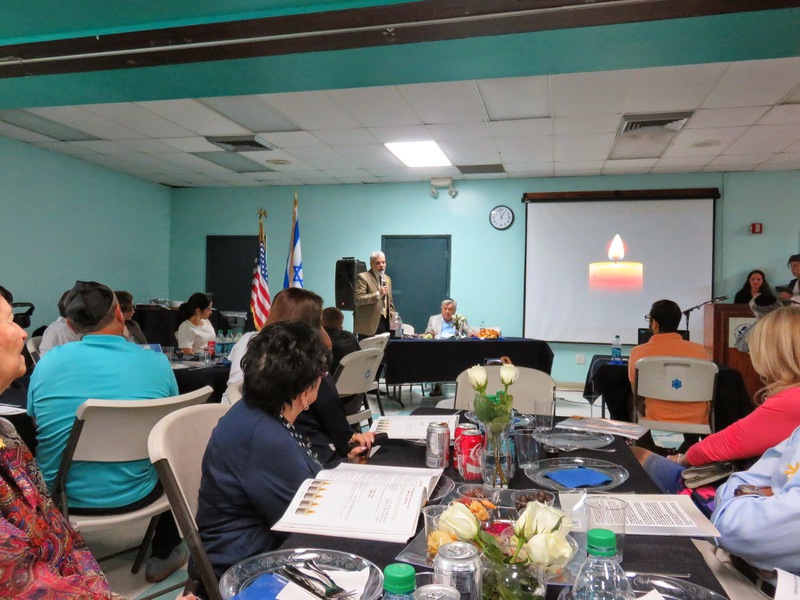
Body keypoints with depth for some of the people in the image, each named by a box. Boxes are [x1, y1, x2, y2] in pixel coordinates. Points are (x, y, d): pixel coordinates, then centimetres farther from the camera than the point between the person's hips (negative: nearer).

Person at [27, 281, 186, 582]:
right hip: (131, 495, -2)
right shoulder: (156, 362, -12)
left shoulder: (48, 361, -9)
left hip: (59, 496, 2)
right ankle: (163, 556, 35)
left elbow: (36, 424, 10)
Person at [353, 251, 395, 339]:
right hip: (369, 324, -6)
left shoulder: (387, 279, 19)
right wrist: (378, 294, -22)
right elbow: (358, 299, -15)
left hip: (385, 322, 6)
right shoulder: (363, 277, -5)